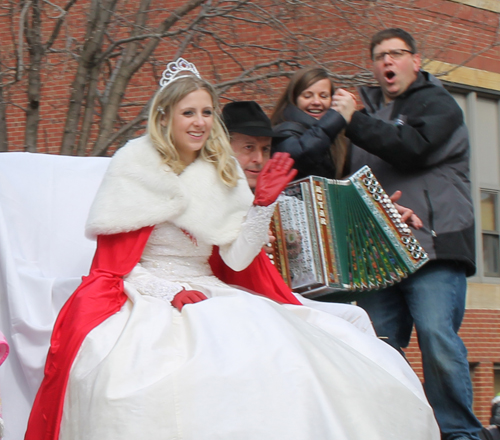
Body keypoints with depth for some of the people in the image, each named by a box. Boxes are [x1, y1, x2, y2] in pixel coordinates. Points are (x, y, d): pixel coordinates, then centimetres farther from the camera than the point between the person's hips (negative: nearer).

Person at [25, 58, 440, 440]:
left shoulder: (223, 171, 11)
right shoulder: (135, 165, -2)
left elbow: (237, 258, 5)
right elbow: (111, 257, -5)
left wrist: (263, 202, -7)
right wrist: (171, 293, -17)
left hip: (206, 294, 4)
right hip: (143, 296, -4)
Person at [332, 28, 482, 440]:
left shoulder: (437, 103, 7)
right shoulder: (369, 108, 25)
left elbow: (412, 149, -13)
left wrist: (354, 121, -10)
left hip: (432, 244, -5)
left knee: (437, 336, -16)